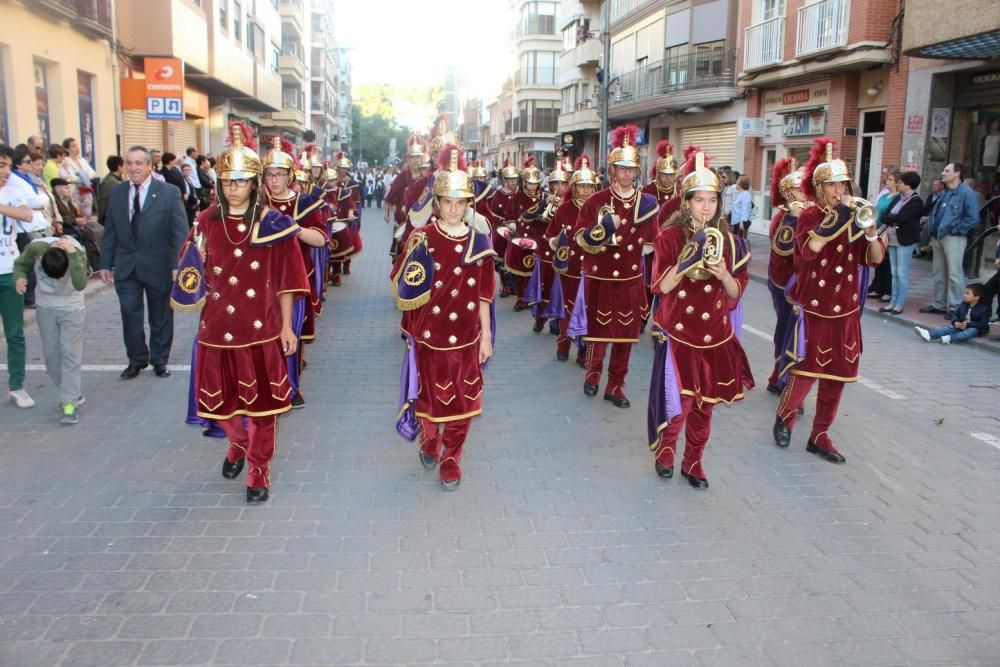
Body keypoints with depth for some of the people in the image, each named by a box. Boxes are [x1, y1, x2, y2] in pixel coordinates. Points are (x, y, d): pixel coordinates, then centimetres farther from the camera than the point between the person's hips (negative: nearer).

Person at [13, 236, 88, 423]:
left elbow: (80, 284, -40)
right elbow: (20, 264, 1)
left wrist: (72, 253, -44)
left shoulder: (78, 251, -27)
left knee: (70, 353, -10)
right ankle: (74, 393, 24)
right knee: (51, 354, 8)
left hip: (72, 309, -3)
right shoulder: (35, 248, -20)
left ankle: (71, 403, -8)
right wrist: (19, 277, -21)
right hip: (46, 308, 4)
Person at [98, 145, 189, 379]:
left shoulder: (169, 192, -7)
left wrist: (177, 264, -16)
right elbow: (110, 231, 8)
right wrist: (106, 264, 5)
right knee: (130, 316, 7)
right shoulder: (116, 193, 5)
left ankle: (159, 360, 25)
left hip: (158, 266, -3)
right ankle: (136, 360, 23)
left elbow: (180, 231, -9)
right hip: (126, 267, 3)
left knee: (161, 317, 9)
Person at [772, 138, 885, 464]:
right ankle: (784, 416, 23)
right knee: (807, 370, -4)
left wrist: (870, 231, -18)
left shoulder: (854, 217, 7)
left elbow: (875, 258, 0)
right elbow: (807, 249, -27)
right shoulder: (810, 216, -5)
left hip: (845, 309, 5)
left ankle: (820, 436, 20)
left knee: (837, 375, 8)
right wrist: (837, 217, -29)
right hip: (813, 307, -5)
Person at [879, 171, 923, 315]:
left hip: (905, 240, -7)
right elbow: (885, 215, 7)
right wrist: (893, 220, -11)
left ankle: (900, 304, 3)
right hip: (892, 239, 7)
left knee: (902, 273, -3)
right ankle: (892, 302, 14)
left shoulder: (916, 201, -9)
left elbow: (901, 217, -20)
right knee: (894, 273, 10)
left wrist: (889, 218, -4)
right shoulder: (897, 198, 13)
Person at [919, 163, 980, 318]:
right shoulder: (944, 193, 16)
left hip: (953, 238, -9)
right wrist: (932, 232, 11)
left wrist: (955, 229, -13)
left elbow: (973, 218, -16)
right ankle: (939, 304, 23)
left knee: (954, 274, -5)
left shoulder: (966, 193, -11)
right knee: (938, 273, 14)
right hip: (937, 237, 9)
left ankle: (954, 308, -1)